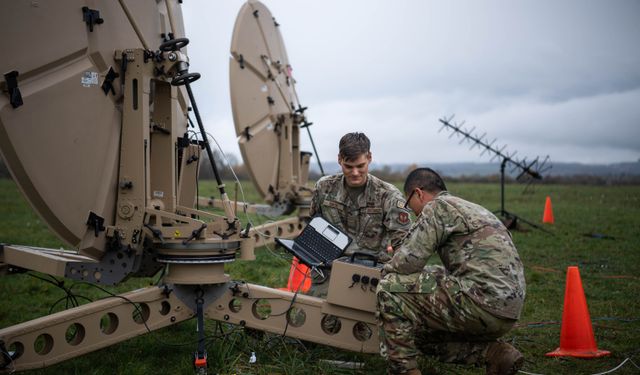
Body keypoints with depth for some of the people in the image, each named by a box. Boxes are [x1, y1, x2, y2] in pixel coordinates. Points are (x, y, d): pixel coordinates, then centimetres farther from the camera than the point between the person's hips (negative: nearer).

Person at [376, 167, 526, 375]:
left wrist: (386, 270, 12)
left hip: (484, 300, -10)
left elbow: (406, 262, -9)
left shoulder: (438, 206, -4)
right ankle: (493, 353, 11)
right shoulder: (471, 209, 25)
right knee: (423, 334, 23)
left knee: (391, 288, -5)